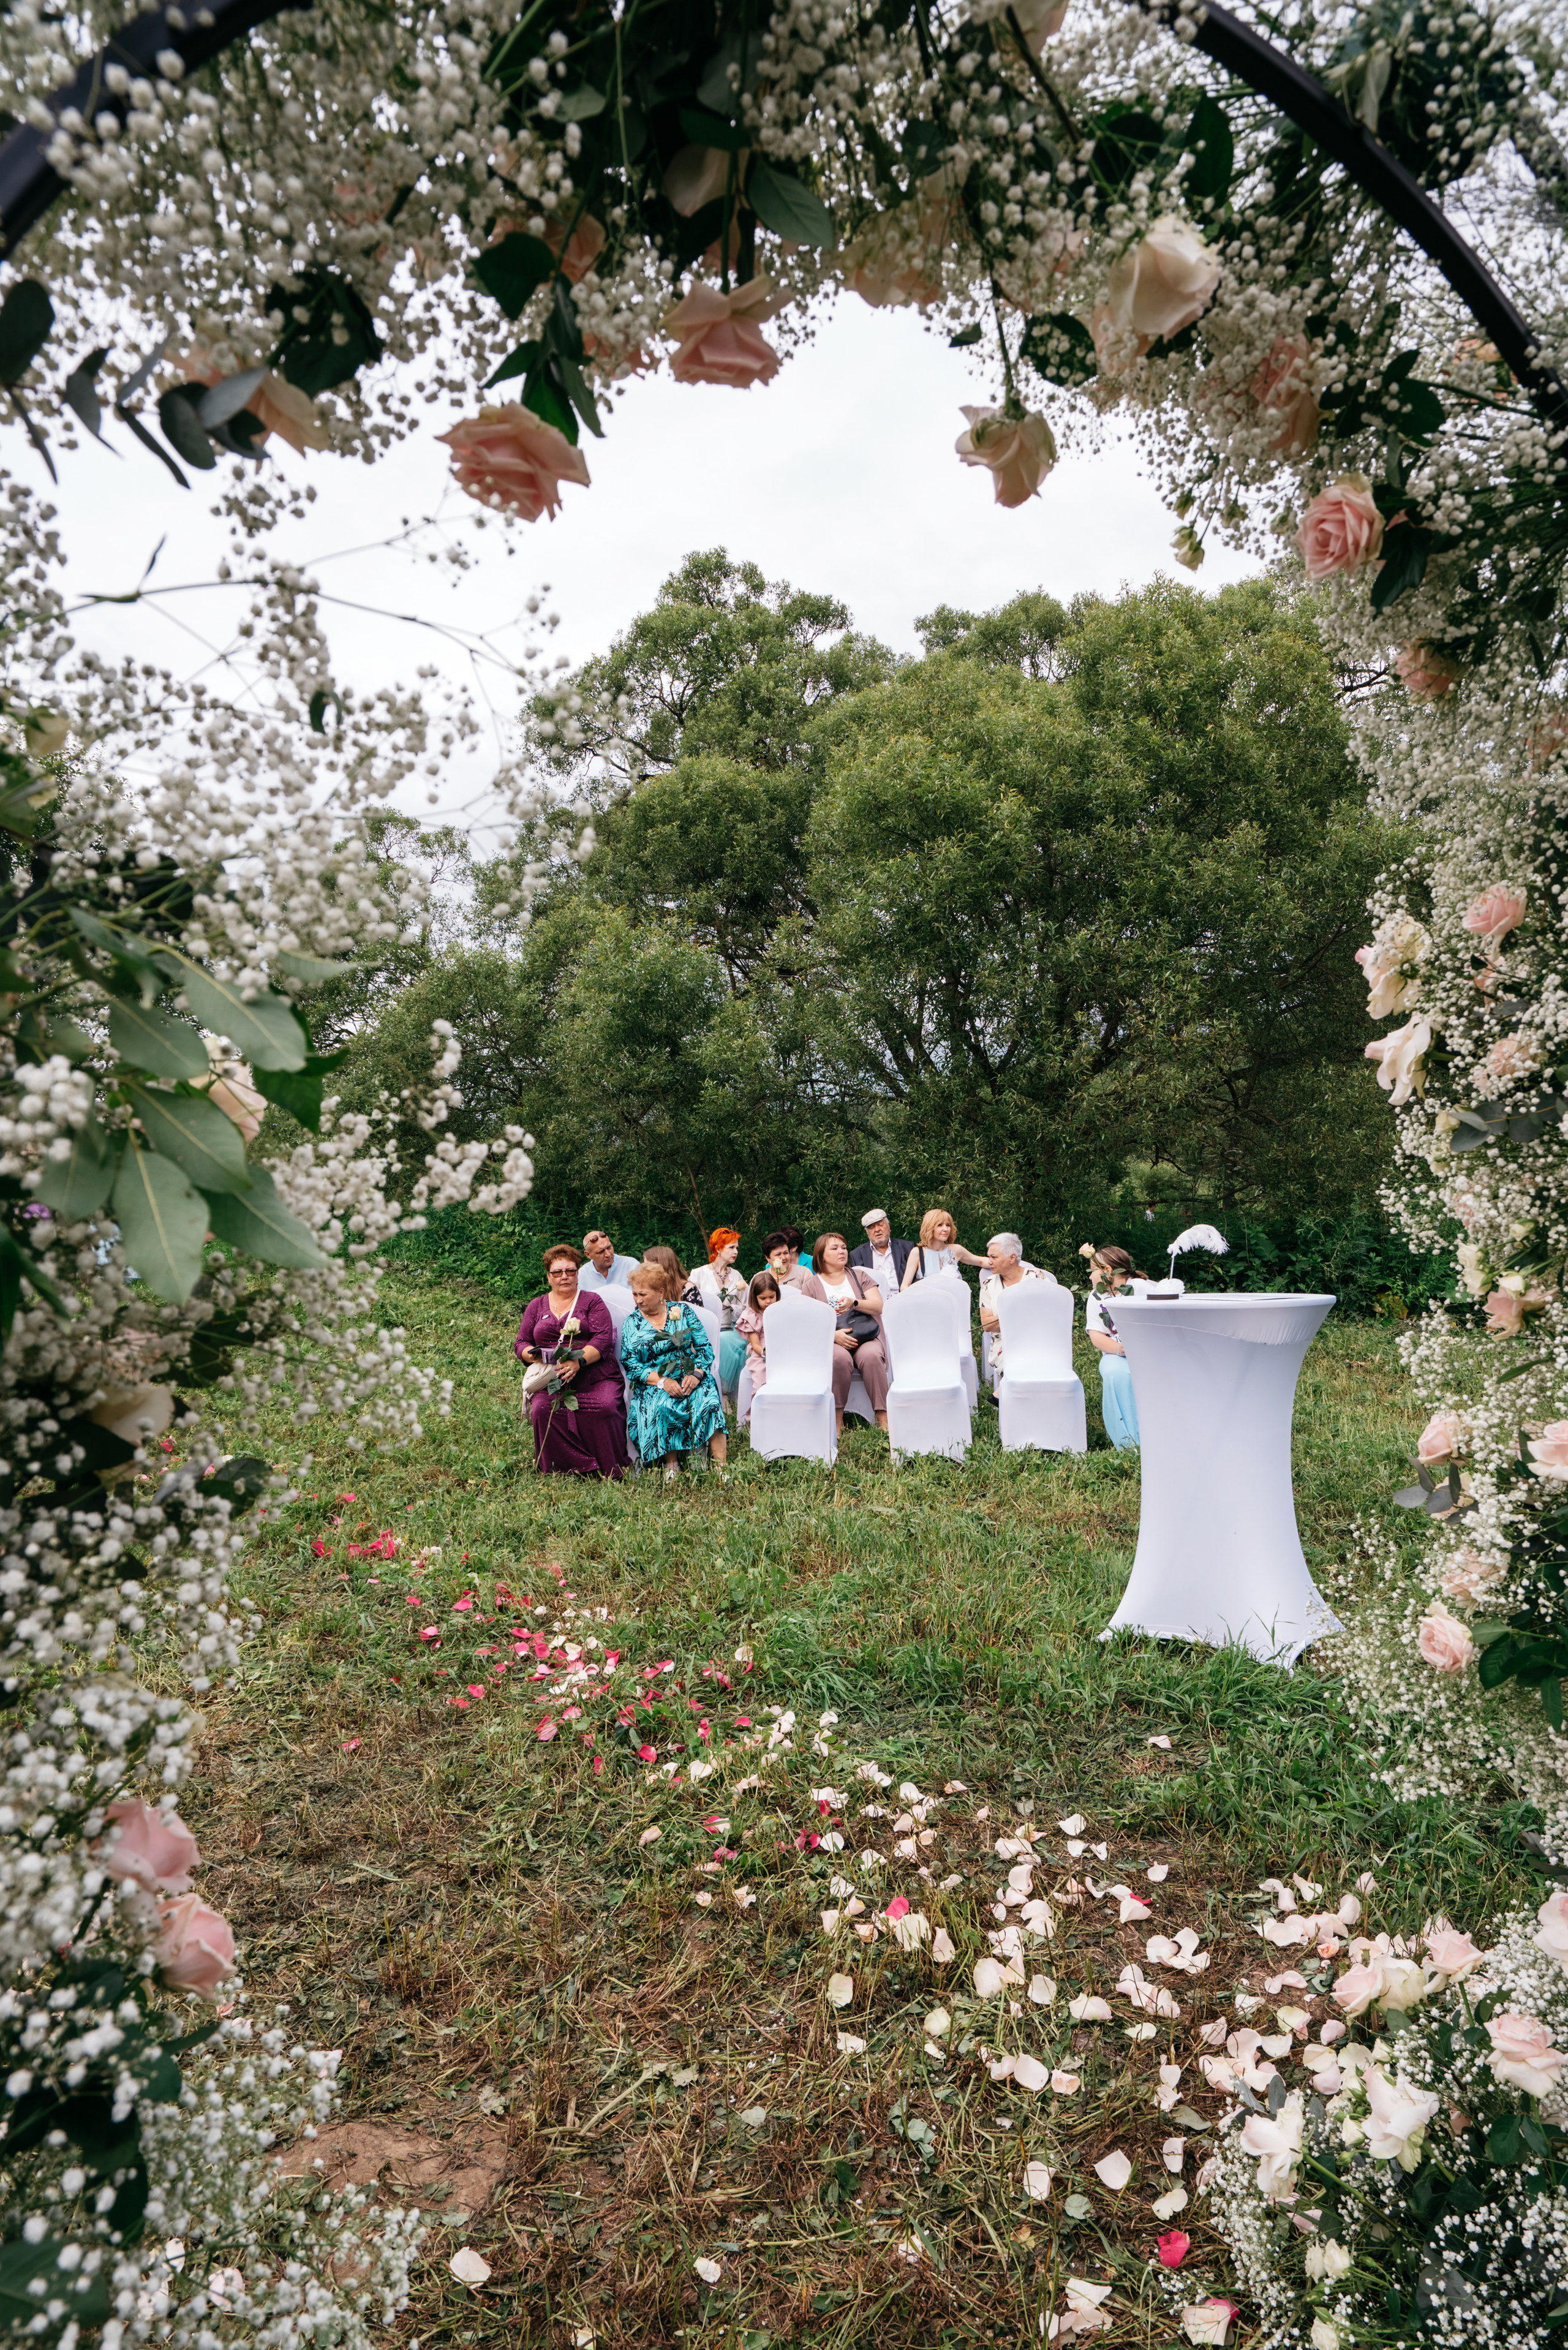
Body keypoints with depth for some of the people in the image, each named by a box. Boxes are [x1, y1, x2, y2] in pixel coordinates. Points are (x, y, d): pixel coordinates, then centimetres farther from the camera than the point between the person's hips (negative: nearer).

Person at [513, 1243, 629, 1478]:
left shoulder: (592, 1301, 11)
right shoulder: (536, 1306, 21)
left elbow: (604, 1338, -2)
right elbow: (520, 1343, 18)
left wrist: (579, 1361, -19)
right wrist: (535, 1355, -7)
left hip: (596, 1377, -2)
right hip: (552, 1382, 2)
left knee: (604, 1408, -32)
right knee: (542, 1410, -30)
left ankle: (609, 1470, -14)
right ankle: (561, 1470, -16)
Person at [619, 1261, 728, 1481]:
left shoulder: (683, 1312, 8)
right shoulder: (631, 1324, 8)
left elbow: (705, 1348, 5)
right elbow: (631, 1365, 0)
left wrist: (696, 1374, -14)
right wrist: (662, 1381, -15)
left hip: (691, 1378, 1)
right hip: (653, 1383, -1)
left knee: (709, 1402, -31)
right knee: (660, 1407, -35)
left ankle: (721, 1466, -30)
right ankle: (671, 1465, -24)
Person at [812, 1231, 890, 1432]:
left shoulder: (858, 1276, 19)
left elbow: (879, 1306, 7)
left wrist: (854, 1303, -12)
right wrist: (834, 1335, -16)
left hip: (865, 1336, 2)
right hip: (831, 1339, -1)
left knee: (871, 1356, -34)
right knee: (840, 1359, -37)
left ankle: (883, 1419, -32)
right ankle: (837, 1421, -28)